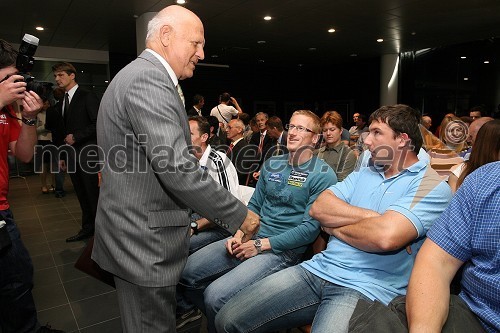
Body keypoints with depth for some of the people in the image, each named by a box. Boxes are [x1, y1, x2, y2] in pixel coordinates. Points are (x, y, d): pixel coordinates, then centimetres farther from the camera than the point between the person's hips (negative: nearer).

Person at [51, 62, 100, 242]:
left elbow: (97, 124, -13)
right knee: (82, 195, 12)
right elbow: (64, 130, 21)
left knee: (94, 194, -4)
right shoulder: (61, 103, 18)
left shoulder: (87, 97, -5)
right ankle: (87, 228, 22)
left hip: (87, 152, -7)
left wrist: (75, 137, -13)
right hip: (72, 153, 8)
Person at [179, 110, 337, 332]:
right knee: (186, 273, -1)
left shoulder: (323, 175, -9)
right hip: (250, 237, 7)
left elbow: (311, 228, -14)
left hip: (284, 250, -6)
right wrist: (239, 234, -2)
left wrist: (261, 245, -15)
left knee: (215, 295, -23)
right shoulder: (272, 164, 12)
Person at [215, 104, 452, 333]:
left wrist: (336, 227, -6)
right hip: (317, 270, 6)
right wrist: (372, 217, -11)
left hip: (366, 290, -5)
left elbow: (385, 236, -23)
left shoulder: (432, 186, -5)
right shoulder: (363, 174, 16)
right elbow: (319, 208, 1)